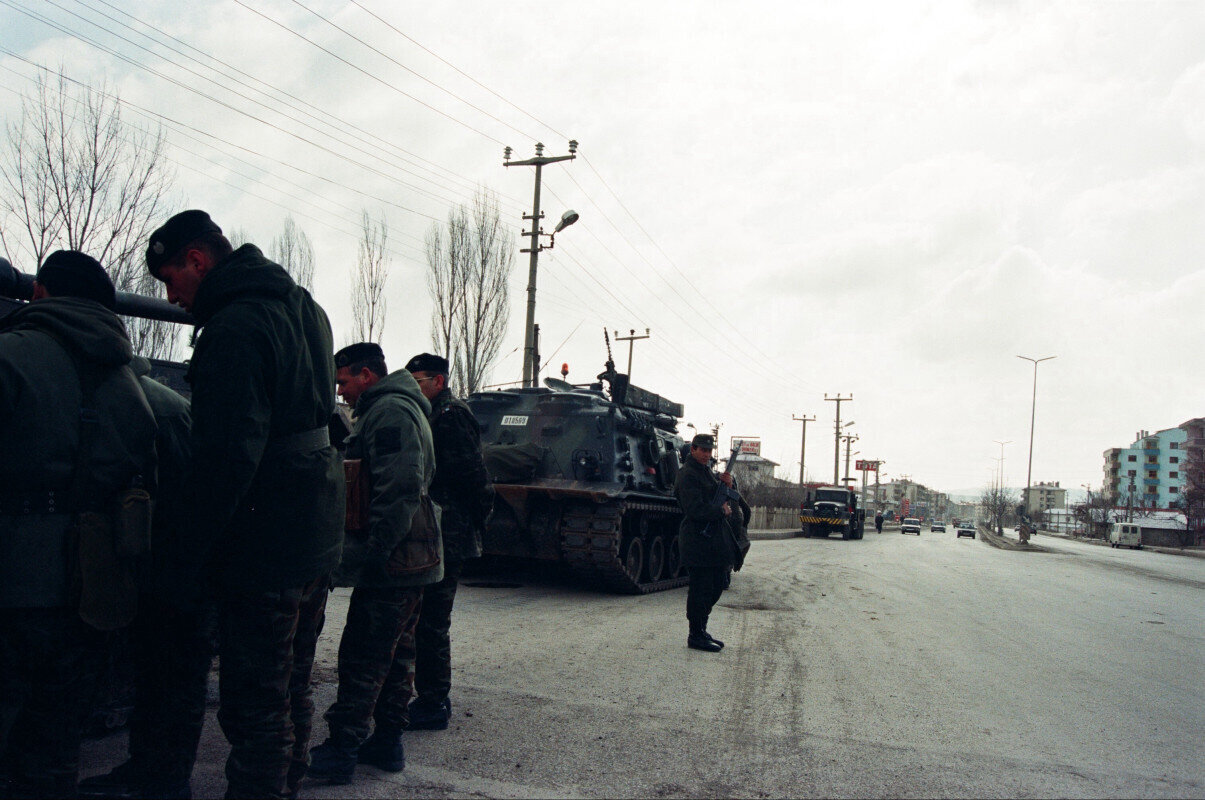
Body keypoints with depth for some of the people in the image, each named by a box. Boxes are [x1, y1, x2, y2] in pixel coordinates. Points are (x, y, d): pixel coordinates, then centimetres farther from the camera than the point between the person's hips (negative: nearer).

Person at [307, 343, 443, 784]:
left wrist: (369, 556, -22)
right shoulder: (396, 409, 21)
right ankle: (388, 742, 25)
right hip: (409, 560, 11)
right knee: (394, 653, 16)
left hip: (392, 564, -11)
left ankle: (341, 750, 1)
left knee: (363, 657, -5)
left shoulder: (389, 412, -13)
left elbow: (397, 494, -24)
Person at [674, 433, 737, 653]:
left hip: (715, 540, 10)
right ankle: (695, 636, 4)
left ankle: (701, 631, 24)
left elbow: (727, 501, 19)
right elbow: (696, 509, -21)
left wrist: (728, 485, 0)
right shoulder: (687, 474, -11)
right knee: (701, 589, -5)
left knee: (716, 586, 13)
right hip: (698, 540, -10)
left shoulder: (708, 472, 19)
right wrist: (721, 511, -10)